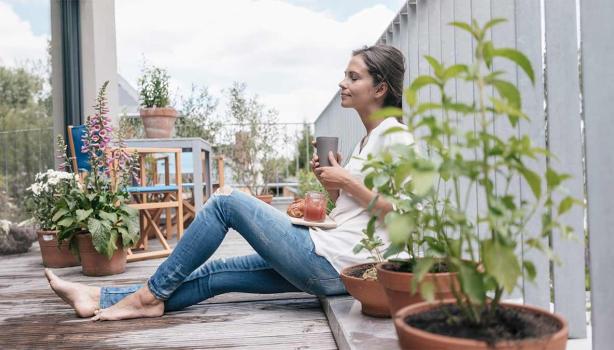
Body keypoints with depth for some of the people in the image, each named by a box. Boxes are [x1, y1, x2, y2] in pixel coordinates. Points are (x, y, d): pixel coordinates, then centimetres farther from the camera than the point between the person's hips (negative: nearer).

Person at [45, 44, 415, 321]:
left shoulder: (394, 134, -9)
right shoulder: (368, 139, 19)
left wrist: (347, 181, -15)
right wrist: (331, 185, 6)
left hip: (332, 264, -9)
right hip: (331, 265, 9)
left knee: (227, 201, -9)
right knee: (216, 273, 5)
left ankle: (151, 294, 2)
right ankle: (101, 298, 9)